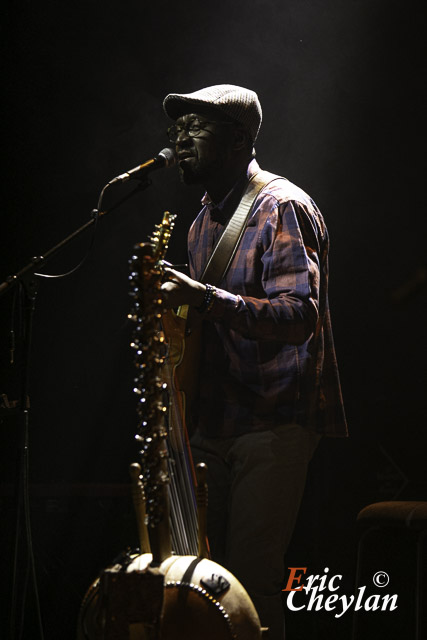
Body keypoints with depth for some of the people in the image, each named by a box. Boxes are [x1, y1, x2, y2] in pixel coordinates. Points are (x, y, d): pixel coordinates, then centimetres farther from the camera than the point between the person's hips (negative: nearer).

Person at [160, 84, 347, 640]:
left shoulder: (282, 208, -9)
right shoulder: (204, 220, 18)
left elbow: (300, 313, -22)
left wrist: (207, 298, -32)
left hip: (273, 424, -8)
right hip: (215, 424, 8)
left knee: (249, 583, -12)